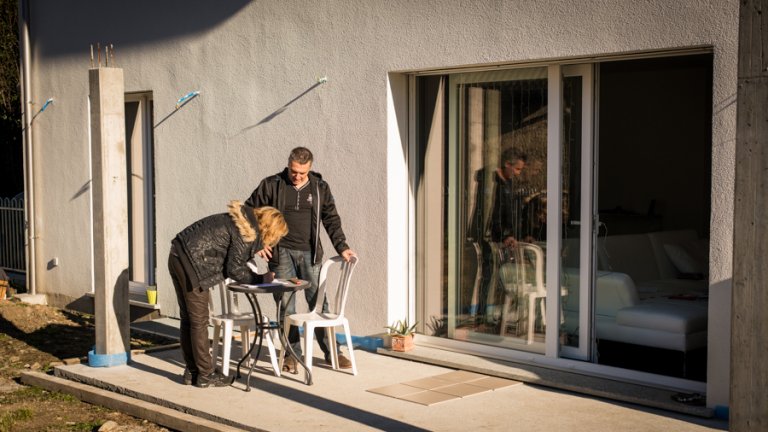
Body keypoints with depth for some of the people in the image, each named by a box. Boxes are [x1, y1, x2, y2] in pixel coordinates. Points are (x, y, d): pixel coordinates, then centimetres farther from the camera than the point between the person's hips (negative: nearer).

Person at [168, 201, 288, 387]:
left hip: (179, 256, 10)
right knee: (199, 321, -1)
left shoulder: (246, 220, 13)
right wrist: (260, 279, -2)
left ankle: (191, 371, 24)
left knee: (188, 318, 15)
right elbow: (234, 269, -13)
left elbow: (234, 261, 17)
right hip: (192, 264, -10)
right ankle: (205, 375, 8)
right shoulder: (248, 232, -15)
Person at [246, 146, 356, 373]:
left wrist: (342, 247, 0)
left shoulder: (320, 188, 5)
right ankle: (292, 353, 10)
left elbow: (331, 219, 9)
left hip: (310, 253, 1)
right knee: (285, 305, 1)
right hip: (281, 253, -1)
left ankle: (331, 352, 11)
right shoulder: (272, 185, 0)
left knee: (319, 303, 3)